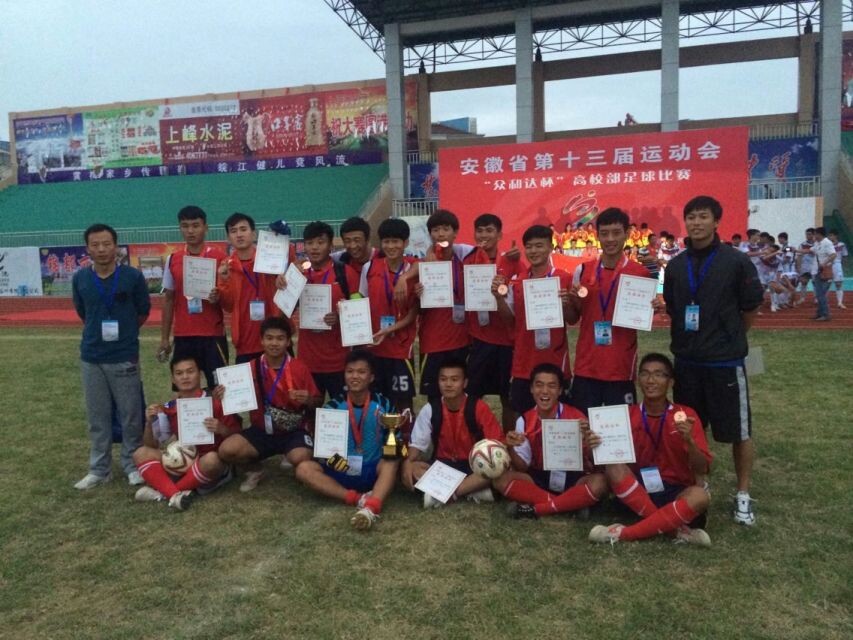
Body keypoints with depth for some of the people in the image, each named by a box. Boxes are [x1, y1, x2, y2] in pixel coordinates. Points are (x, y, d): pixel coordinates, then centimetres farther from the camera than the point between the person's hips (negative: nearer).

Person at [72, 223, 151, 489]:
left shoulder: (133, 276, -8)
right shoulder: (80, 279, 0)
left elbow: (143, 311, 4)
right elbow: (82, 313, 16)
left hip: (125, 357, -3)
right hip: (91, 357, 3)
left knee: (130, 415, 5)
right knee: (97, 417, 11)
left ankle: (133, 465, 20)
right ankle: (99, 469, 24)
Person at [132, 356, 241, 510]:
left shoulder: (215, 402, -8)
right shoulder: (169, 408, 4)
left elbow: (237, 435, -5)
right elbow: (151, 446, 8)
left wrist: (221, 430, -26)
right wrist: (149, 423, -11)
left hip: (212, 463, -5)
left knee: (211, 459, -38)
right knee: (141, 453, -11)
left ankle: (162, 493, -23)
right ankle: (174, 494, -35)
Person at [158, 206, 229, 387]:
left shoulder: (219, 257, -2)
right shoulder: (173, 260, 7)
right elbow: (168, 300, 12)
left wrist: (218, 298, -22)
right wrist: (164, 338, 9)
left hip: (213, 335, -3)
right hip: (183, 336, 3)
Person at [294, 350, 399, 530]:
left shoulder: (382, 404, -1)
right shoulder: (333, 406, -2)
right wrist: (330, 456, -23)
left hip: (373, 472, -1)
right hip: (341, 472, 2)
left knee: (392, 462, -32)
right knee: (304, 469, -23)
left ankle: (371, 507, -55)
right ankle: (359, 498, -32)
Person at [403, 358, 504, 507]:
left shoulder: (478, 407, -12)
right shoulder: (430, 409, -7)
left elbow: (497, 441, -11)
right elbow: (417, 443, -4)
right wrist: (408, 462, -24)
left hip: (474, 466, -1)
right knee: (411, 470, -27)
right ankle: (474, 490, -29)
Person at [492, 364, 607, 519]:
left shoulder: (576, 417, -11)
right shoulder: (525, 421, -4)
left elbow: (591, 466, -11)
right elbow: (523, 467, -5)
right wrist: (511, 448, -25)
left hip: (572, 479, -2)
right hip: (539, 479, 2)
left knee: (599, 482, -32)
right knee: (501, 479, -23)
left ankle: (535, 508, -22)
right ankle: (570, 505, -21)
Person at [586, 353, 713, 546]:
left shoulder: (686, 415, -5)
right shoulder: (627, 416, -1)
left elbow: (702, 469, -10)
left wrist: (689, 440, -29)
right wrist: (596, 448, -25)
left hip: (677, 492, -1)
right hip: (639, 491, 1)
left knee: (700, 496, -33)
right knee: (613, 467, -27)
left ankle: (624, 533, -26)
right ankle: (676, 529, -27)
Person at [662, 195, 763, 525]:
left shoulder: (736, 261, -7)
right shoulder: (676, 265, 5)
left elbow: (751, 308, 0)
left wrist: (728, 338, 7)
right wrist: (693, 338, 4)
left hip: (726, 361, -4)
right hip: (686, 361, 4)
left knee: (738, 431, 4)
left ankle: (743, 495, 20)